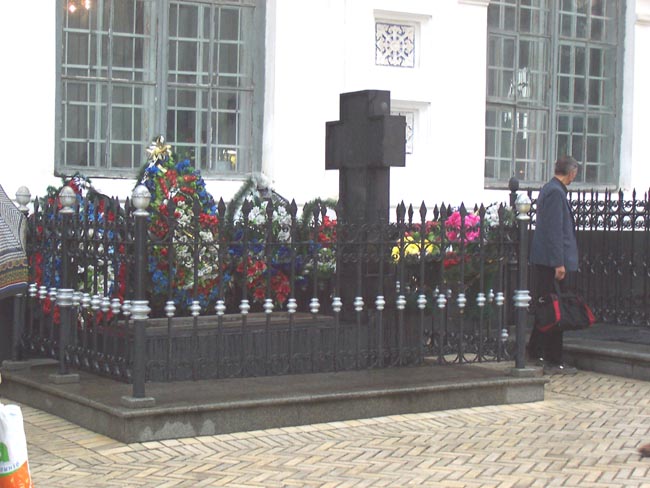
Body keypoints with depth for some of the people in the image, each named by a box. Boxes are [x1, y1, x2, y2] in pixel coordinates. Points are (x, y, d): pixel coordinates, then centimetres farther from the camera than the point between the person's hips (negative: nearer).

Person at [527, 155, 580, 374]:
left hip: (543, 260, 10)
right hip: (553, 260, -10)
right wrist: (559, 263, -20)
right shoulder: (555, 192, -16)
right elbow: (554, 230, -20)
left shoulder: (549, 189, 16)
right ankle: (554, 362, -1)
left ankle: (535, 353, 24)